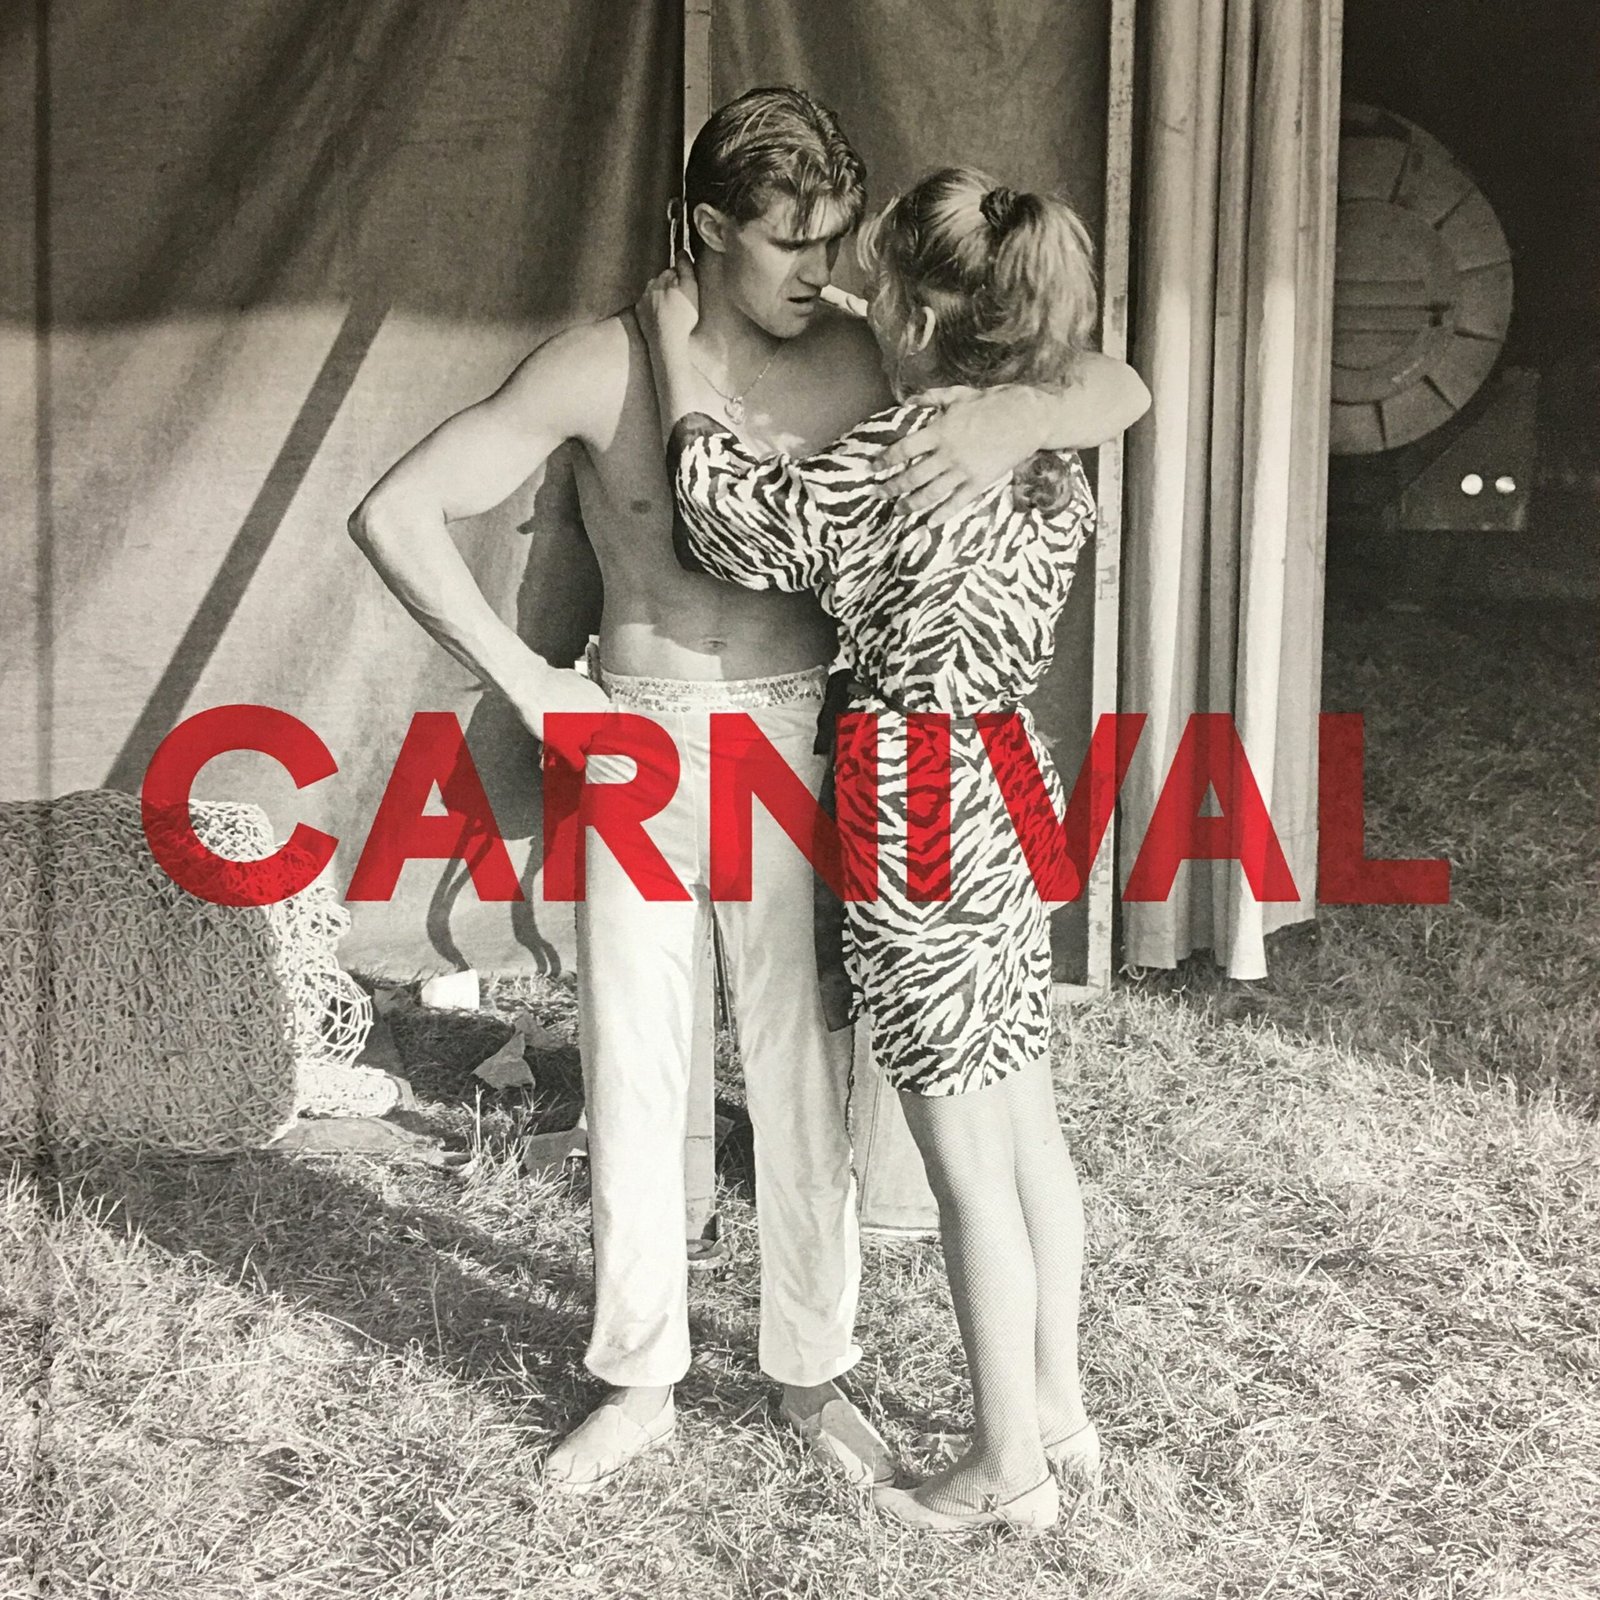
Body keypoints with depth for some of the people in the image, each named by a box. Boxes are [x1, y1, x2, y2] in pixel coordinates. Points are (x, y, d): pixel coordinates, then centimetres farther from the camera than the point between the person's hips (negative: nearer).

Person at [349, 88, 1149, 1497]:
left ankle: (814, 1372, 29)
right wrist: (526, 680, -15)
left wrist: (1016, 420, -24)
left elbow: (1122, 394, -2)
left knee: (805, 1078, 9)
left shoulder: (872, 365, -5)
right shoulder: (605, 367, -9)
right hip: (636, 748, 0)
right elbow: (396, 513, -11)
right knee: (634, 1078, 9)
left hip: (796, 757, 1)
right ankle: (638, 1381, 28)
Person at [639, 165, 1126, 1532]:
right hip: (1006, 789, 9)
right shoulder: (1046, 465, 4)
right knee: (1028, 1124, 17)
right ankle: (1059, 1406, 31)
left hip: (917, 817, -8)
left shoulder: (897, 459, -20)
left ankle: (1009, 1465, 16)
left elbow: (741, 521, -10)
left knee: (966, 1157, 2)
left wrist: (673, 345, -1)